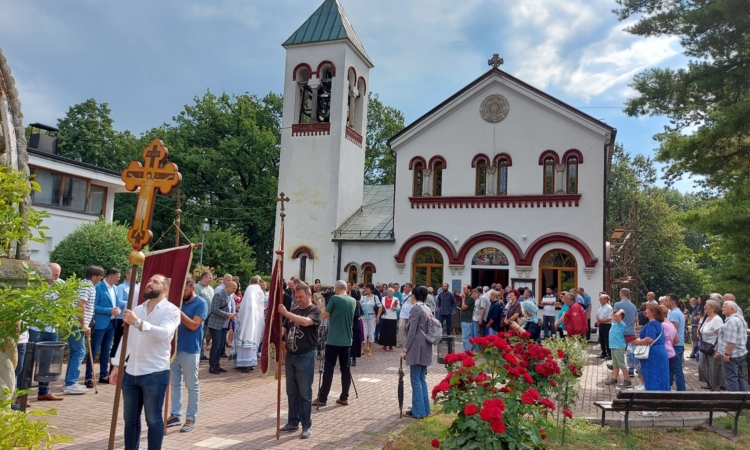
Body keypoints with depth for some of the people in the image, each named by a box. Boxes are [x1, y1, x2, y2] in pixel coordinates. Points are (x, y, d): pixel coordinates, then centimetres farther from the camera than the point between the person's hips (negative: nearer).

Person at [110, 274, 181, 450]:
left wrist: (138, 322, -37)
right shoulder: (137, 310, 12)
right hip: (131, 372, 6)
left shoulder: (171, 310, -9)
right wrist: (116, 365, 8)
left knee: (153, 419, 4)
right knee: (130, 418, 16)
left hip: (155, 373, -6)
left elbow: (164, 333, -28)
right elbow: (126, 339, 15)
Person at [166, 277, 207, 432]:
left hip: (190, 351, -6)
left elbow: (194, 325, -17)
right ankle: (174, 415, 23)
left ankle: (191, 418, 12)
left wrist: (179, 312, -23)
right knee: (174, 384, 13)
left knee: (192, 386, 4)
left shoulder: (200, 304, -8)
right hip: (175, 348, 6)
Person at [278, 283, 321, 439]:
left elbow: (306, 322, -28)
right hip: (290, 355, 6)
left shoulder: (314, 310, -7)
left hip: (306, 356, -6)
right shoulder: (294, 311, 12)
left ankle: (307, 425, 9)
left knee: (304, 392, 0)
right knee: (291, 392, 13)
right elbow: (283, 329, 13)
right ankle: (293, 422, 23)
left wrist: (286, 313, -35)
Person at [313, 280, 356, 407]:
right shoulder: (353, 301, 8)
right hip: (347, 340, 6)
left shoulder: (334, 298, -10)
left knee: (328, 369, -1)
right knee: (345, 368, 8)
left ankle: (322, 398, 3)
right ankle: (344, 398, 11)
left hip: (333, 340, -5)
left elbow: (324, 316, -6)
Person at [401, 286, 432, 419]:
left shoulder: (415, 309, -12)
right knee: (422, 378, 14)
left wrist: (405, 349, -12)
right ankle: (424, 409, 19)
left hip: (416, 348, -9)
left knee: (415, 380, -2)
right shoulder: (427, 309, 13)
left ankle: (418, 411, 1)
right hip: (425, 347, 9)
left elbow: (412, 331, -16)